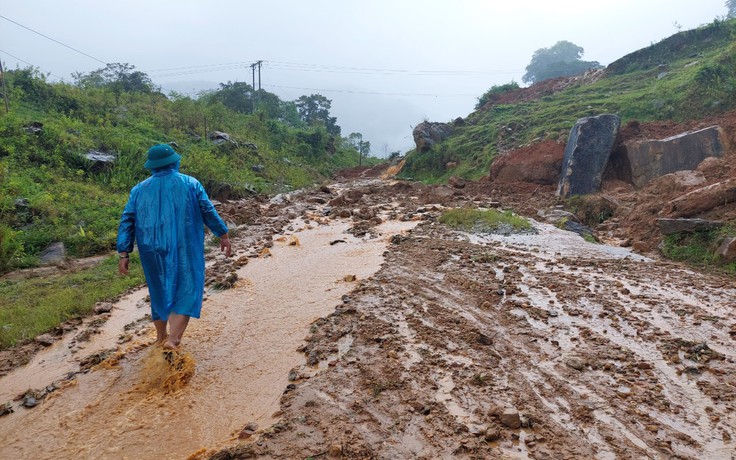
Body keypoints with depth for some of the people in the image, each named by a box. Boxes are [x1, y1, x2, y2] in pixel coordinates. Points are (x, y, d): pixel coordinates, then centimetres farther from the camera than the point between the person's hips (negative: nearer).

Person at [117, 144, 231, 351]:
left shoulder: (139, 190, 6)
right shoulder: (190, 184, -2)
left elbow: (126, 222, 3)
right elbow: (208, 212, -2)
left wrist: (124, 254, 4)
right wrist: (223, 235, 7)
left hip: (153, 252, 4)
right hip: (183, 251, -4)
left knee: (159, 290, 21)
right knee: (186, 290, 2)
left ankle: (161, 336, 35)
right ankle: (173, 338, -13)